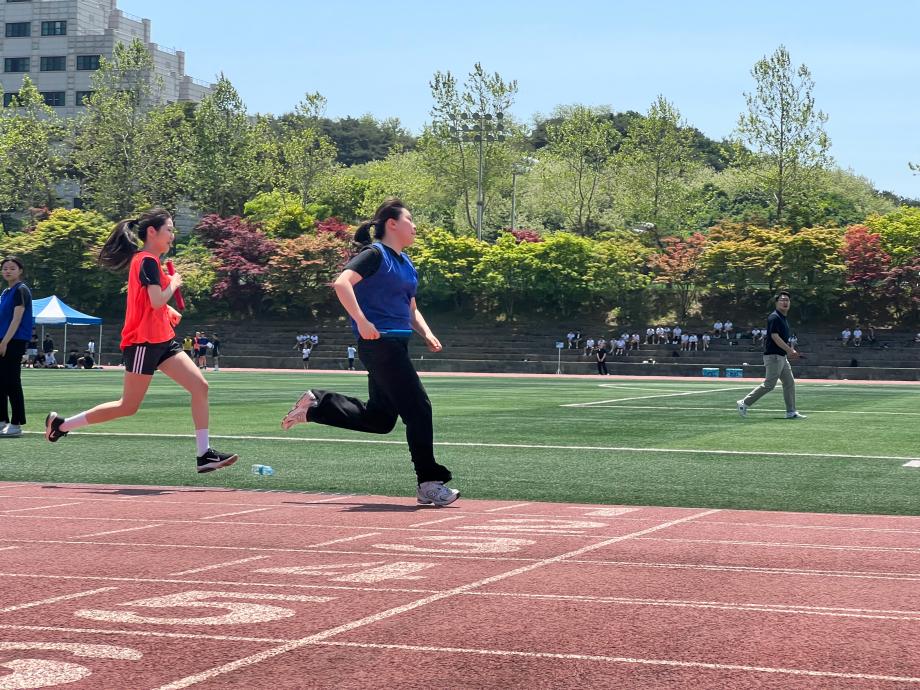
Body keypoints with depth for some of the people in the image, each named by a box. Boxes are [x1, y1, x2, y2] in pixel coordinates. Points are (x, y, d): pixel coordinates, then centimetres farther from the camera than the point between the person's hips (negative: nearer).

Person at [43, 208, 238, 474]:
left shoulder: (147, 260, 15)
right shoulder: (148, 261, -14)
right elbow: (157, 301, -23)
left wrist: (169, 310, 13)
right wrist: (174, 283, -6)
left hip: (161, 340, 10)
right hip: (143, 342, -10)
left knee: (200, 386, -2)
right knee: (128, 407, -2)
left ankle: (204, 454, -4)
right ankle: (61, 423, 11)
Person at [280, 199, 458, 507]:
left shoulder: (406, 263, 19)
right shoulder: (375, 254, -8)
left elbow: (411, 309, 25)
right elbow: (342, 283, -21)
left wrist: (426, 333, 8)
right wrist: (362, 322, -27)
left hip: (396, 343, 10)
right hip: (379, 342, -10)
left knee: (379, 419, 14)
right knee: (418, 408, -9)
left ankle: (315, 405, 24)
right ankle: (429, 484, -3)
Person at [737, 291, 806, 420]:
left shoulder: (784, 319, 18)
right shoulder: (774, 317, -12)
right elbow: (775, 337, -21)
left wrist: (790, 351, 10)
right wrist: (790, 350, -20)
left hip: (782, 357, 10)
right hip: (773, 356, -10)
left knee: (789, 383, 7)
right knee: (769, 385, -10)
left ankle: (791, 412, 10)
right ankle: (744, 403, -2)